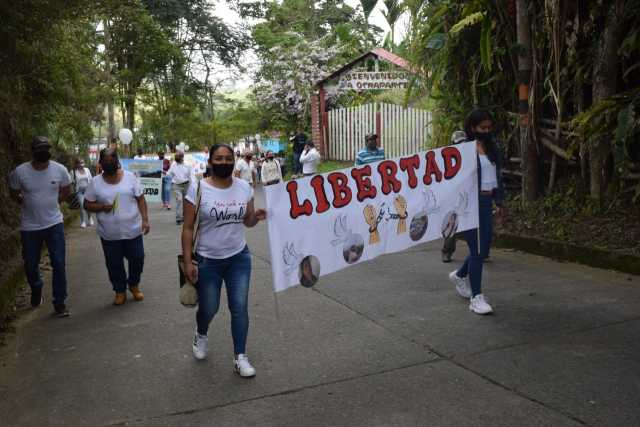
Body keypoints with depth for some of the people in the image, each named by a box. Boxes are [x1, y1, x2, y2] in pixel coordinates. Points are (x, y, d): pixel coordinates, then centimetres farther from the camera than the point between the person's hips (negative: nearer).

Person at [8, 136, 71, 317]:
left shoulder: (60, 169, -11)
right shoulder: (19, 172, -13)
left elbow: (67, 190, 8)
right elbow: (14, 194, 5)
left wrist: (51, 202, 2)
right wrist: (29, 204, 1)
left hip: (54, 224, 0)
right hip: (29, 227, 0)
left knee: (59, 263, -3)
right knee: (31, 264, 13)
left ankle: (60, 302, 9)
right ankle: (36, 290, 43)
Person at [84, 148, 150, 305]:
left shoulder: (129, 177, -3)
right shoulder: (96, 182, -2)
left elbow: (140, 199, 0)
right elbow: (87, 204, 2)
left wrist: (145, 219, -7)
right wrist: (102, 207, -17)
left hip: (133, 230, 0)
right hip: (109, 234, 0)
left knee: (137, 259, 10)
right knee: (114, 264, 10)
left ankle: (134, 285, 35)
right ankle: (120, 291, 30)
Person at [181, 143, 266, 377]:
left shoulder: (244, 187, -2)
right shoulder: (198, 189, -12)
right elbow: (188, 228, -10)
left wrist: (256, 217, -16)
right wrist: (187, 261, -14)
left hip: (239, 257, 2)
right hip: (208, 261, -2)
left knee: (240, 307, 0)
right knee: (208, 308, 13)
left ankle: (240, 357, 14)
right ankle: (201, 334, 47)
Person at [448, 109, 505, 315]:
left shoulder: (491, 146, 13)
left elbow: (497, 175, 18)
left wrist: (499, 202, 17)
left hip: (486, 201, 7)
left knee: (484, 247, 14)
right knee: (477, 249, -5)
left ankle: (460, 275, 40)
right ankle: (476, 298, 5)